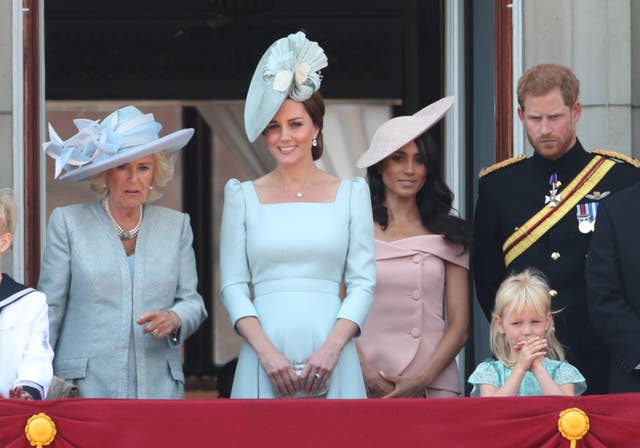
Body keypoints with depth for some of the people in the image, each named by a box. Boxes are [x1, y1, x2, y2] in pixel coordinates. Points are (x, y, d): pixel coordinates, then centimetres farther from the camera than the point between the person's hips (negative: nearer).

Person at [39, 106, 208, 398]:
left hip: (159, 385, 2)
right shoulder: (67, 222, 5)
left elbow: (192, 301, 13)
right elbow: (50, 307, 5)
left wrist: (174, 320, -10)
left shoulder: (176, 226, 12)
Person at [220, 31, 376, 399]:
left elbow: (363, 282, 4)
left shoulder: (351, 193, 9)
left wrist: (331, 349, -10)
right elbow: (233, 285, 4)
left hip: (330, 361, 0)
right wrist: (267, 352, -10)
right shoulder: (243, 196, 9)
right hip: (264, 361, 0)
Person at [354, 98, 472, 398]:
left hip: (434, 386, 1)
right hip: (366, 387, -1)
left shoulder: (448, 235, 10)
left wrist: (422, 380, -6)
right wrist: (368, 376, -10)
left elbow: (459, 325, 7)